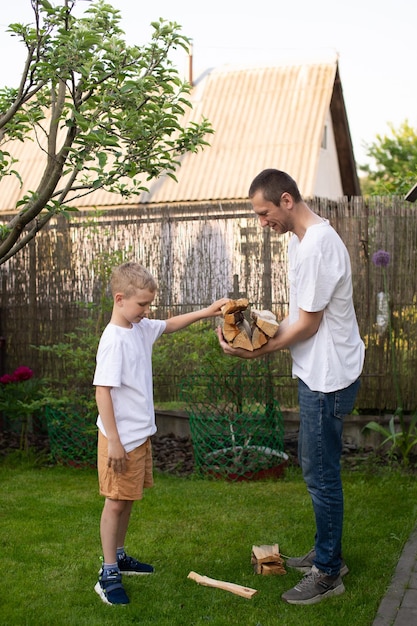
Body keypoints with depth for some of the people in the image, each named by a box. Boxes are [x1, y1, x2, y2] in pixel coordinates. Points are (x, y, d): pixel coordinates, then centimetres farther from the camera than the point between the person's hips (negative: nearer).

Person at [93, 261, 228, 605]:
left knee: (128, 499, 19)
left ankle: (119, 555, 34)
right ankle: (109, 574, 12)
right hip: (121, 438, -8)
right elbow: (102, 390, -23)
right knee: (116, 501, 1)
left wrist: (206, 312, 9)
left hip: (141, 433, 8)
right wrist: (114, 441, -22)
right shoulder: (113, 340, -21)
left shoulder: (142, 328, 4)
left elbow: (171, 324, 23)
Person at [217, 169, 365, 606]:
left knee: (321, 474, 1)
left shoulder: (316, 245, -23)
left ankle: (328, 573, 15)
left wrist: (256, 352, -11)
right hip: (318, 373, 10)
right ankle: (327, 553, 34)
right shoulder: (301, 239, 10)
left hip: (327, 378, -10)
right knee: (318, 468, 19)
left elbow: (307, 325, -20)